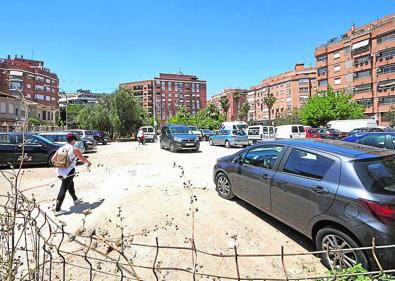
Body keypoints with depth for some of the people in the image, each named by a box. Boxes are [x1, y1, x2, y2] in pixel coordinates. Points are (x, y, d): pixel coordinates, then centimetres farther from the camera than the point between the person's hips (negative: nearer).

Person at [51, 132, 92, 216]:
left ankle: (75, 200, 41)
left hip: (60, 172, 7)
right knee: (63, 190, -4)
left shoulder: (60, 149, 9)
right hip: (69, 172, -6)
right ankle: (57, 210, -1)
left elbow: (52, 160, 10)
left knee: (70, 185, 24)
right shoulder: (74, 149, -5)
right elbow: (82, 159, 3)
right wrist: (88, 163, 22)